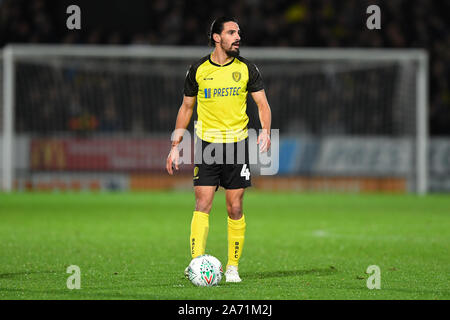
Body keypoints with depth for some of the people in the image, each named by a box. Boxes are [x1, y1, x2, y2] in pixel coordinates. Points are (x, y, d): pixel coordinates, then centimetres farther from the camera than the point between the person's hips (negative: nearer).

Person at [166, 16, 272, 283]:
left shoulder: (247, 69, 3)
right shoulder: (198, 70, 3)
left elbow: (263, 104, 3)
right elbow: (187, 107, 12)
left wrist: (265, 130, -17)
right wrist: (176, 146, 9)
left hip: (237, 142, 1)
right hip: (206, 143, -1)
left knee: (235, 208, 2)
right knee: (203, 204, -10)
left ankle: (233, 267, 10)